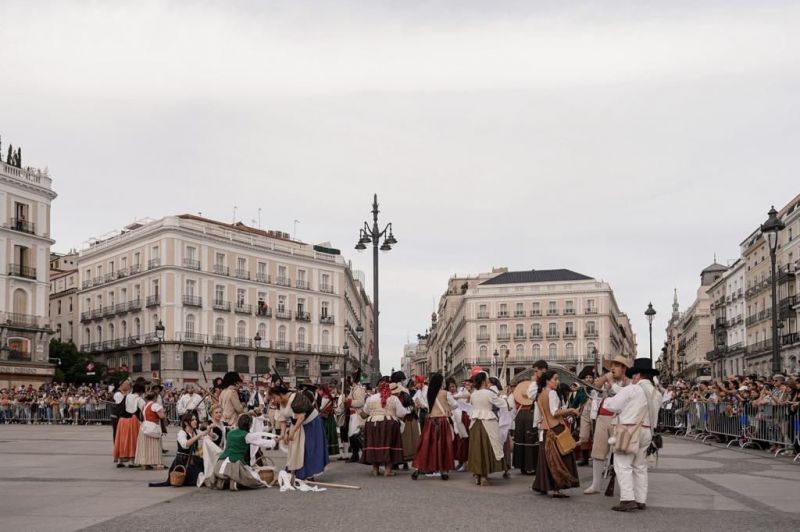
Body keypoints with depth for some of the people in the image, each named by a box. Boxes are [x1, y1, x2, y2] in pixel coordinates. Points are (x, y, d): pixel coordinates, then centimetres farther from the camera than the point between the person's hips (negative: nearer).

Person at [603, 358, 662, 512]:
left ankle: (628, 499, -15)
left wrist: (607, 400, 15)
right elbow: (653, 413, 11)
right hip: (647, 431, 7)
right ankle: (641, 500, 16)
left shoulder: (631, 390, -10)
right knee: (640, 467, 14)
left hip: (629, 431, -7)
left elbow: (612, 405, -6)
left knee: (623, 465, -6)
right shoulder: (657, 394, 9)